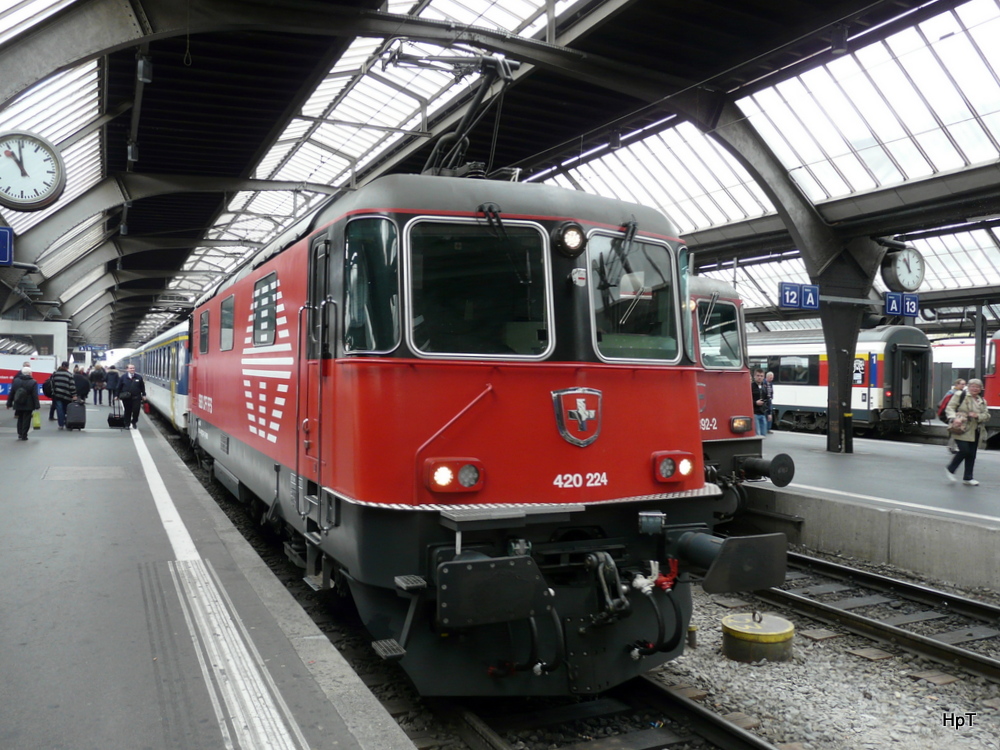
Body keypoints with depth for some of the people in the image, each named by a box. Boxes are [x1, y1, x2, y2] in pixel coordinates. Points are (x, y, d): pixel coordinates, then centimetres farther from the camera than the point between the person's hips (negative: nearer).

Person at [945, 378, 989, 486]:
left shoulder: (982, 401, 16)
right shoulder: (960, 395, 0)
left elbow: (987, 416, 10)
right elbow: (950, 407, -7)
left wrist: (978, 416, -11)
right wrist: (953, 417, -25)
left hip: (976, 432, 6)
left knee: (972, 454, 8)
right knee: (964, 450, -17)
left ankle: (968, 478, 17)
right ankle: (951, 469, 5)